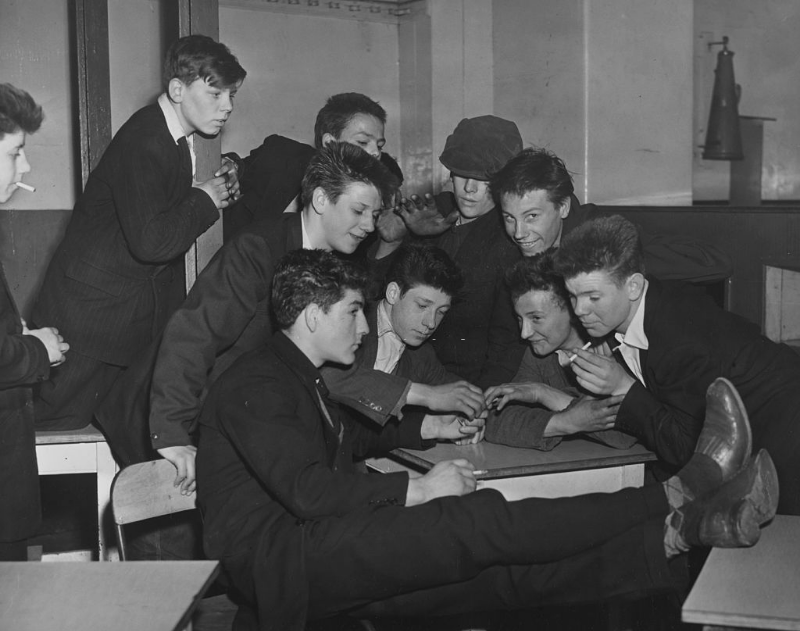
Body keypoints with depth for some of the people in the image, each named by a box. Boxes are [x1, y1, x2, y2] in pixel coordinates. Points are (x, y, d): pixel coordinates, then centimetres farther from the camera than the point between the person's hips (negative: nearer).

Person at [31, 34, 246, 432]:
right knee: (59, 427, -1)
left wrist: (216, 191, 0)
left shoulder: (177, 139, 9)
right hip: (89, 313, -9)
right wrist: (204, 201, -16)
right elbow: (150, 242, -30)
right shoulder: (142, 142, -22)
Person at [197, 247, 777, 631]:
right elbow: (307, 490, -21)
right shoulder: (256, 384, -10)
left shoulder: (296, 376, 22)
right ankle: (682, 497, -20)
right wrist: (419, 489, -19)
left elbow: (348, 438, 37)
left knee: (509, 569, -10)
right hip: (278, 565, -9)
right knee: (479, 523, -21)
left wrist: (425, 429, 23)